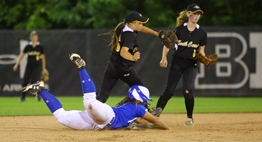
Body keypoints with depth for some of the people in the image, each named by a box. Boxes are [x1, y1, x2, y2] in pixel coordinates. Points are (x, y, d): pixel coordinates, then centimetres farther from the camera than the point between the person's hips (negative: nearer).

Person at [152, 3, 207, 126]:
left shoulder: (201, 33, 2)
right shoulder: (179, 30, -2)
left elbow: (201, 51, 10)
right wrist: (164, 58, -8)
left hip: (191, 65, 0)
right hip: (177, 63, 0)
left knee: (187, 91, -16)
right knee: (169, 91, -5)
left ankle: (190, 118, 1)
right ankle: (155, 114, 7)